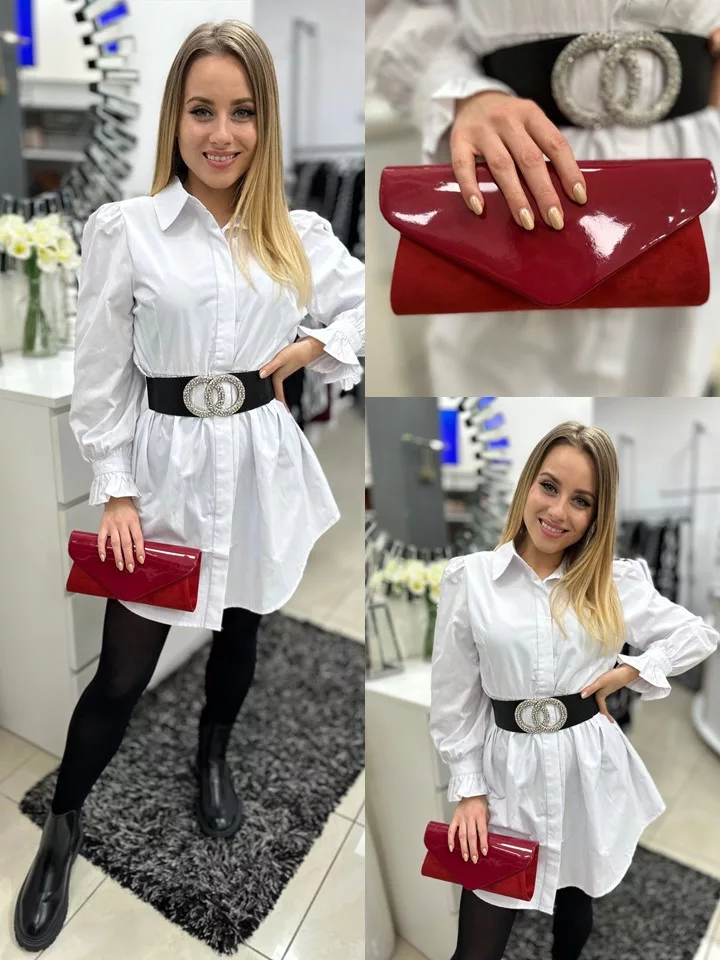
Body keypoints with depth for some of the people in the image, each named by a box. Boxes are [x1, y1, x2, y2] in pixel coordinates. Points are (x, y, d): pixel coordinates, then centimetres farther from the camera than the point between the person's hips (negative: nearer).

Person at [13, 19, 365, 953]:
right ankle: (61, 829, 31)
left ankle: (212, 758, 51)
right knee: (124, 673, 4)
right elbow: (100, 379, -6)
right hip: (170, 464, -3)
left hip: (263, 462, 4)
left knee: (239, 630, 21)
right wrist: (117, 493, -9)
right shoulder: (124, 228, -7)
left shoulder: (300, 235, 2)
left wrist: (310, 347, -1)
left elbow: (368, 304, 16)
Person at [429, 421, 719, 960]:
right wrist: (469, 789, -3)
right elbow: (453, 698, -3)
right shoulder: (469, 578, -8)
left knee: (577, 914, 24)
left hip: (592, 770, 2)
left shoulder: (615, 582, -3)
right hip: (510, 772, -2)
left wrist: (628, 671, -5)